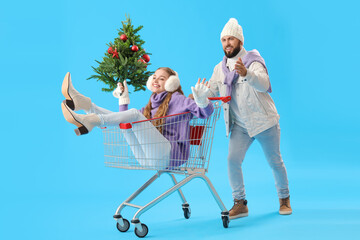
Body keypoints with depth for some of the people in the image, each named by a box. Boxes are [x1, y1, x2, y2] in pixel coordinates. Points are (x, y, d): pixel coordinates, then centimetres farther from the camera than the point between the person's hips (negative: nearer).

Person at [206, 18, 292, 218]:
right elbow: (211, 91, 8)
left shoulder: (253, 61, -11)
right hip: (239, 126, 4)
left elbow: (263, 84, -30)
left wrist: (246, 73, -50)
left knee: (275, 161, 6)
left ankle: (284, 198, 26)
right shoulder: (220, 68, 6)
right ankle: (240, 203, 0)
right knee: (233, 160, -11)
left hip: (263, 121, -4)